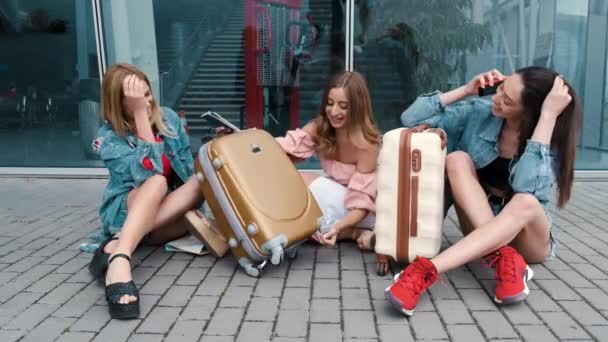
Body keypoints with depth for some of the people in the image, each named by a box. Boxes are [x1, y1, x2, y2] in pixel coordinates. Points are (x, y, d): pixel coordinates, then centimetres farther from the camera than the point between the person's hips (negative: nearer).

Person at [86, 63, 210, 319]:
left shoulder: (168, 118, 2)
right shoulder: (109, 136, -8)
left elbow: (190, 168, 7)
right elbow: (148, 173, -25)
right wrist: (141, 113, -25)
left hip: (173, 210, 4)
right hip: (124, 212, -3)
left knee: (202, 181, -28)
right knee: (157, 182, -34)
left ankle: (115, 244, -35)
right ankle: (118, 260, -54)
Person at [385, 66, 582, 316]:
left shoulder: (552, 140, -15)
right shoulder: (479, 114, -8)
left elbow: (528, 188, -35)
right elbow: (411, 118, -11)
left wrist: (549, 115, -32)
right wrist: (466, 90, -17)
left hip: (527, 239, -2)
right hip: (478, 229, 3)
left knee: (525, 202, -37)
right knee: (457, 159, -23)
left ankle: (425, 271, -47)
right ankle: (504, 260, -35)